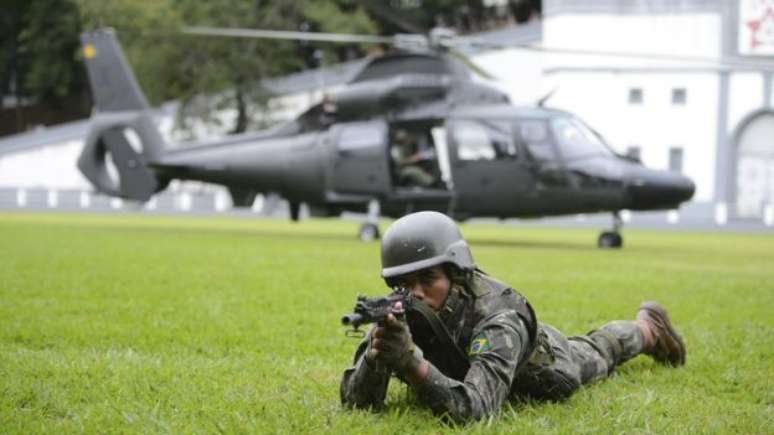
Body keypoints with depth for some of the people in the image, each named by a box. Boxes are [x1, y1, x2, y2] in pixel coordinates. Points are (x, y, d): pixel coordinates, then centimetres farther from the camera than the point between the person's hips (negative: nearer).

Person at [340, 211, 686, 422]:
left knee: (595, 354, 30)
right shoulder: (398, 315, -37)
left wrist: (410, 361, -74)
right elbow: (355, 401, -39)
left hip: (544, 369, -2)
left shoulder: (497, 321, -50)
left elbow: (473, 409, -62)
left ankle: (645, 327, 60)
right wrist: (376, 350, -59)